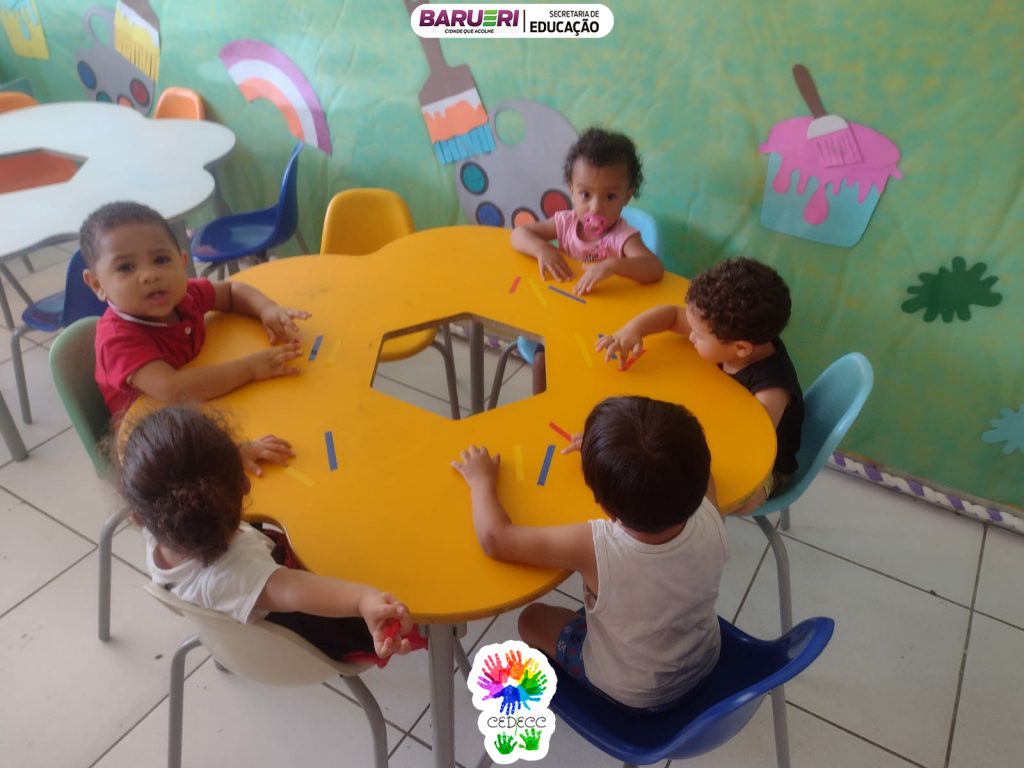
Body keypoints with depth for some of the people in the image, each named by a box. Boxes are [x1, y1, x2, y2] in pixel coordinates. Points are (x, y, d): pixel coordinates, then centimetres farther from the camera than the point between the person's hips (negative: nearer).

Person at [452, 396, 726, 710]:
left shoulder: (594, 548, -40)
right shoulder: (709, 520, -28)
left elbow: (494, 537, -28)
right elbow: (690, 469, -5)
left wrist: (482, 480, -9)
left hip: (632, 692, -3)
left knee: (532, 619, 18)